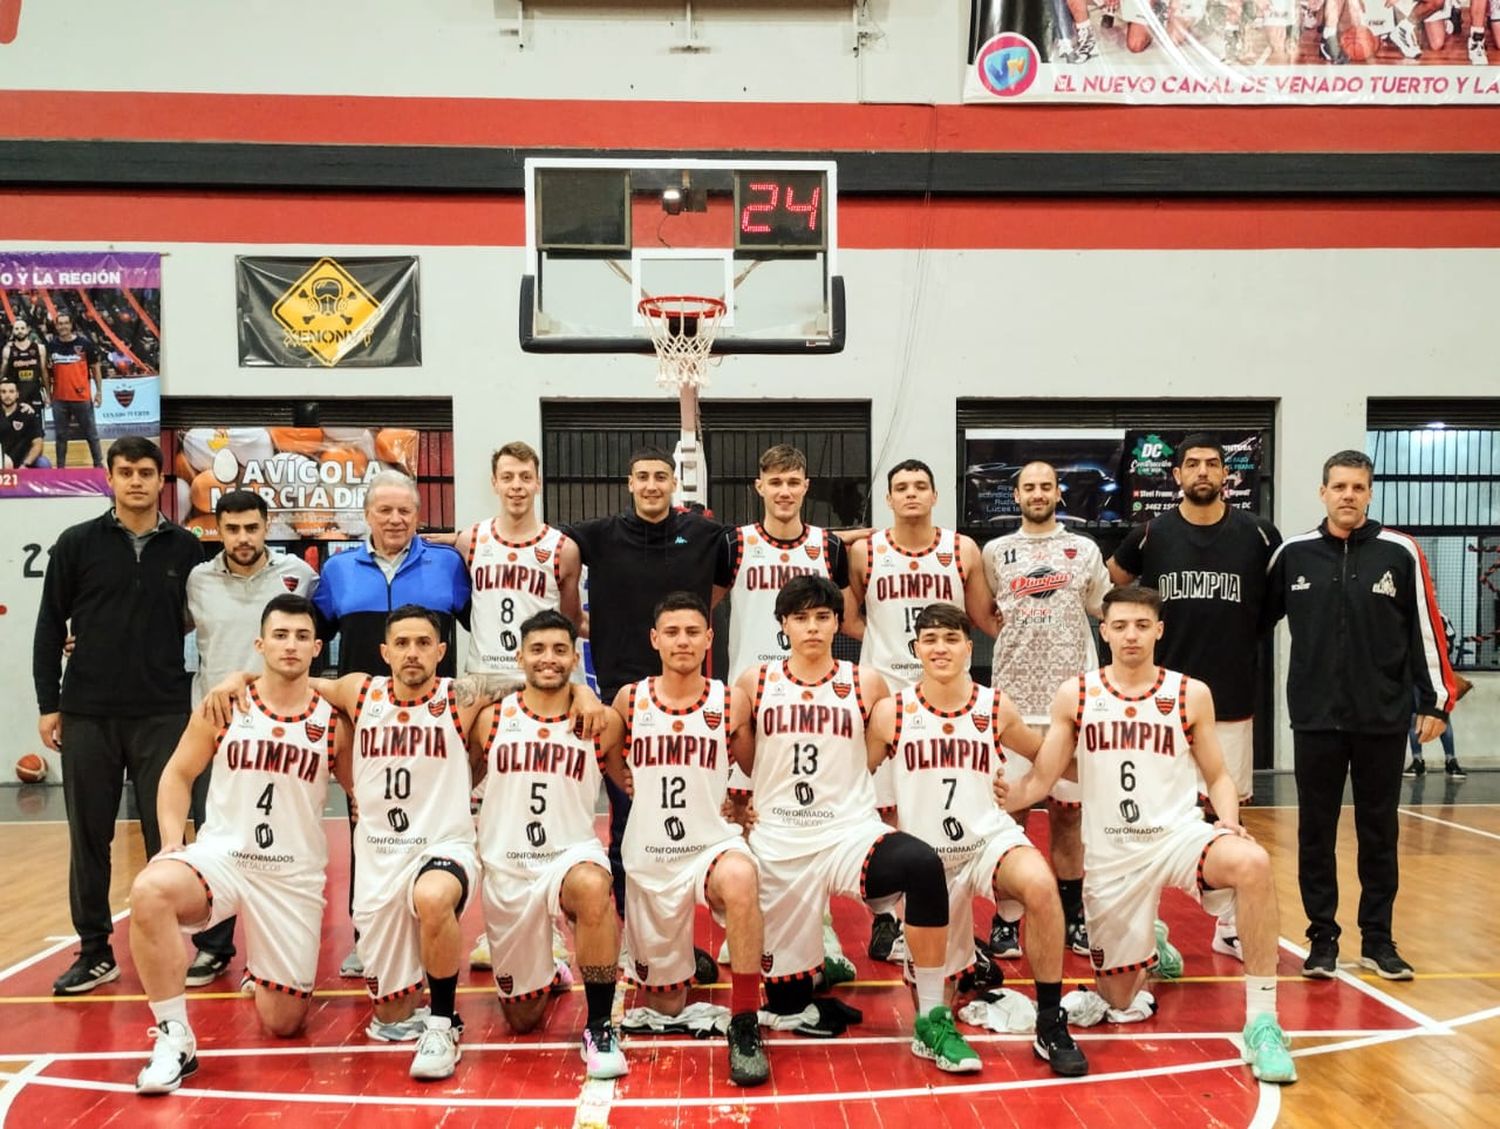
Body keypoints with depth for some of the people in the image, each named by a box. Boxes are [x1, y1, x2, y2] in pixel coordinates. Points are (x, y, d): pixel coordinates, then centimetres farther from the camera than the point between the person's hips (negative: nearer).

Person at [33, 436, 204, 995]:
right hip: (87, 715, 1)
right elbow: (50, 628, 5)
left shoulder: (186, 549, 3)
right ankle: (95, 951, 20)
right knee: (89, 836, 7)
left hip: (163, 716, 0)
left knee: (167, 835, 4)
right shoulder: (77, 543, 2)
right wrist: (48, 704, 0)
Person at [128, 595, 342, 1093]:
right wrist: (172, 844, -7)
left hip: (295, 875, 0)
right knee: (150, 891, -35)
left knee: (283, 1023, 3)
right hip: (220, 854, 0)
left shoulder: (333, 721, -3)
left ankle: (261, 966, 40)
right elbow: (178, 775, 6)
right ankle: (175, 1038, -20)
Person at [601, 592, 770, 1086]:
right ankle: (684, 965, 48)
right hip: (647, 858, 2)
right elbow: (609, 758, 18)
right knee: (663, 1006, 11)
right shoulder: (630, 699, -1)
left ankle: (744, 1027, -28)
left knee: (741, 879, -40)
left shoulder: (730, 703, -6)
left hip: (713, 844, -2)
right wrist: (637, 789, 8)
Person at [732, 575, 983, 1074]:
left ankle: (932, 1021, -26)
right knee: (785, 1000, 4)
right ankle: (816, 960, 42)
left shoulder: (866, 683, 2)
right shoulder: (754, 684, 2)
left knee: (923, 864, -36)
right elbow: (741, 761, 13)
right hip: (779, 845, 1)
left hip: (851, 832, -1)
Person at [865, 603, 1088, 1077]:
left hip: (991, 838, 0)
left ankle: (1051, 1027, -20)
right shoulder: (891, 712, -5)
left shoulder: (996, 707, -1)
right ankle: (963, 965, 44)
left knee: (1040, 884, -36)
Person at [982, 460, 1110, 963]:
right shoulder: (995, 552, 7)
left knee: (1068, 809, 7)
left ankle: (1072, 916, 19)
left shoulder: (1084, 549, 8)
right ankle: (1005, 920, 9)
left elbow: (1107, 611, 13)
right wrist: (1016, 633, 3)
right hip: (1012, 698, 0)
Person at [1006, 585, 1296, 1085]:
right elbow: (1039, 781, 1)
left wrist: (1230, 821, -13)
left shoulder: (1191, 694, 0)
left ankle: (1261, 1024, -24)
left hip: (1178, 834, -1)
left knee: (1252, 863, -36)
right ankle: (1150, 946, 43)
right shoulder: (1074, 695, -1)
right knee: (1118, 1004, 7)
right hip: (1110, 853, 1)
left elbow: (1218, 777, 8)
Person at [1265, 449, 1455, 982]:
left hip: (1384, 719, -1)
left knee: (1379, 834, 10)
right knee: (1316, 834, 6)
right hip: (1315, 719, 1)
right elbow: (1257, 618, 8)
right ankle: (1322, 939, 18)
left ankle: (1378, 939, 22)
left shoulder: (1400, 553, -3)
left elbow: (1425, 628, 0)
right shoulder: (1293, 554, 1)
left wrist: (1435, 700, -2)